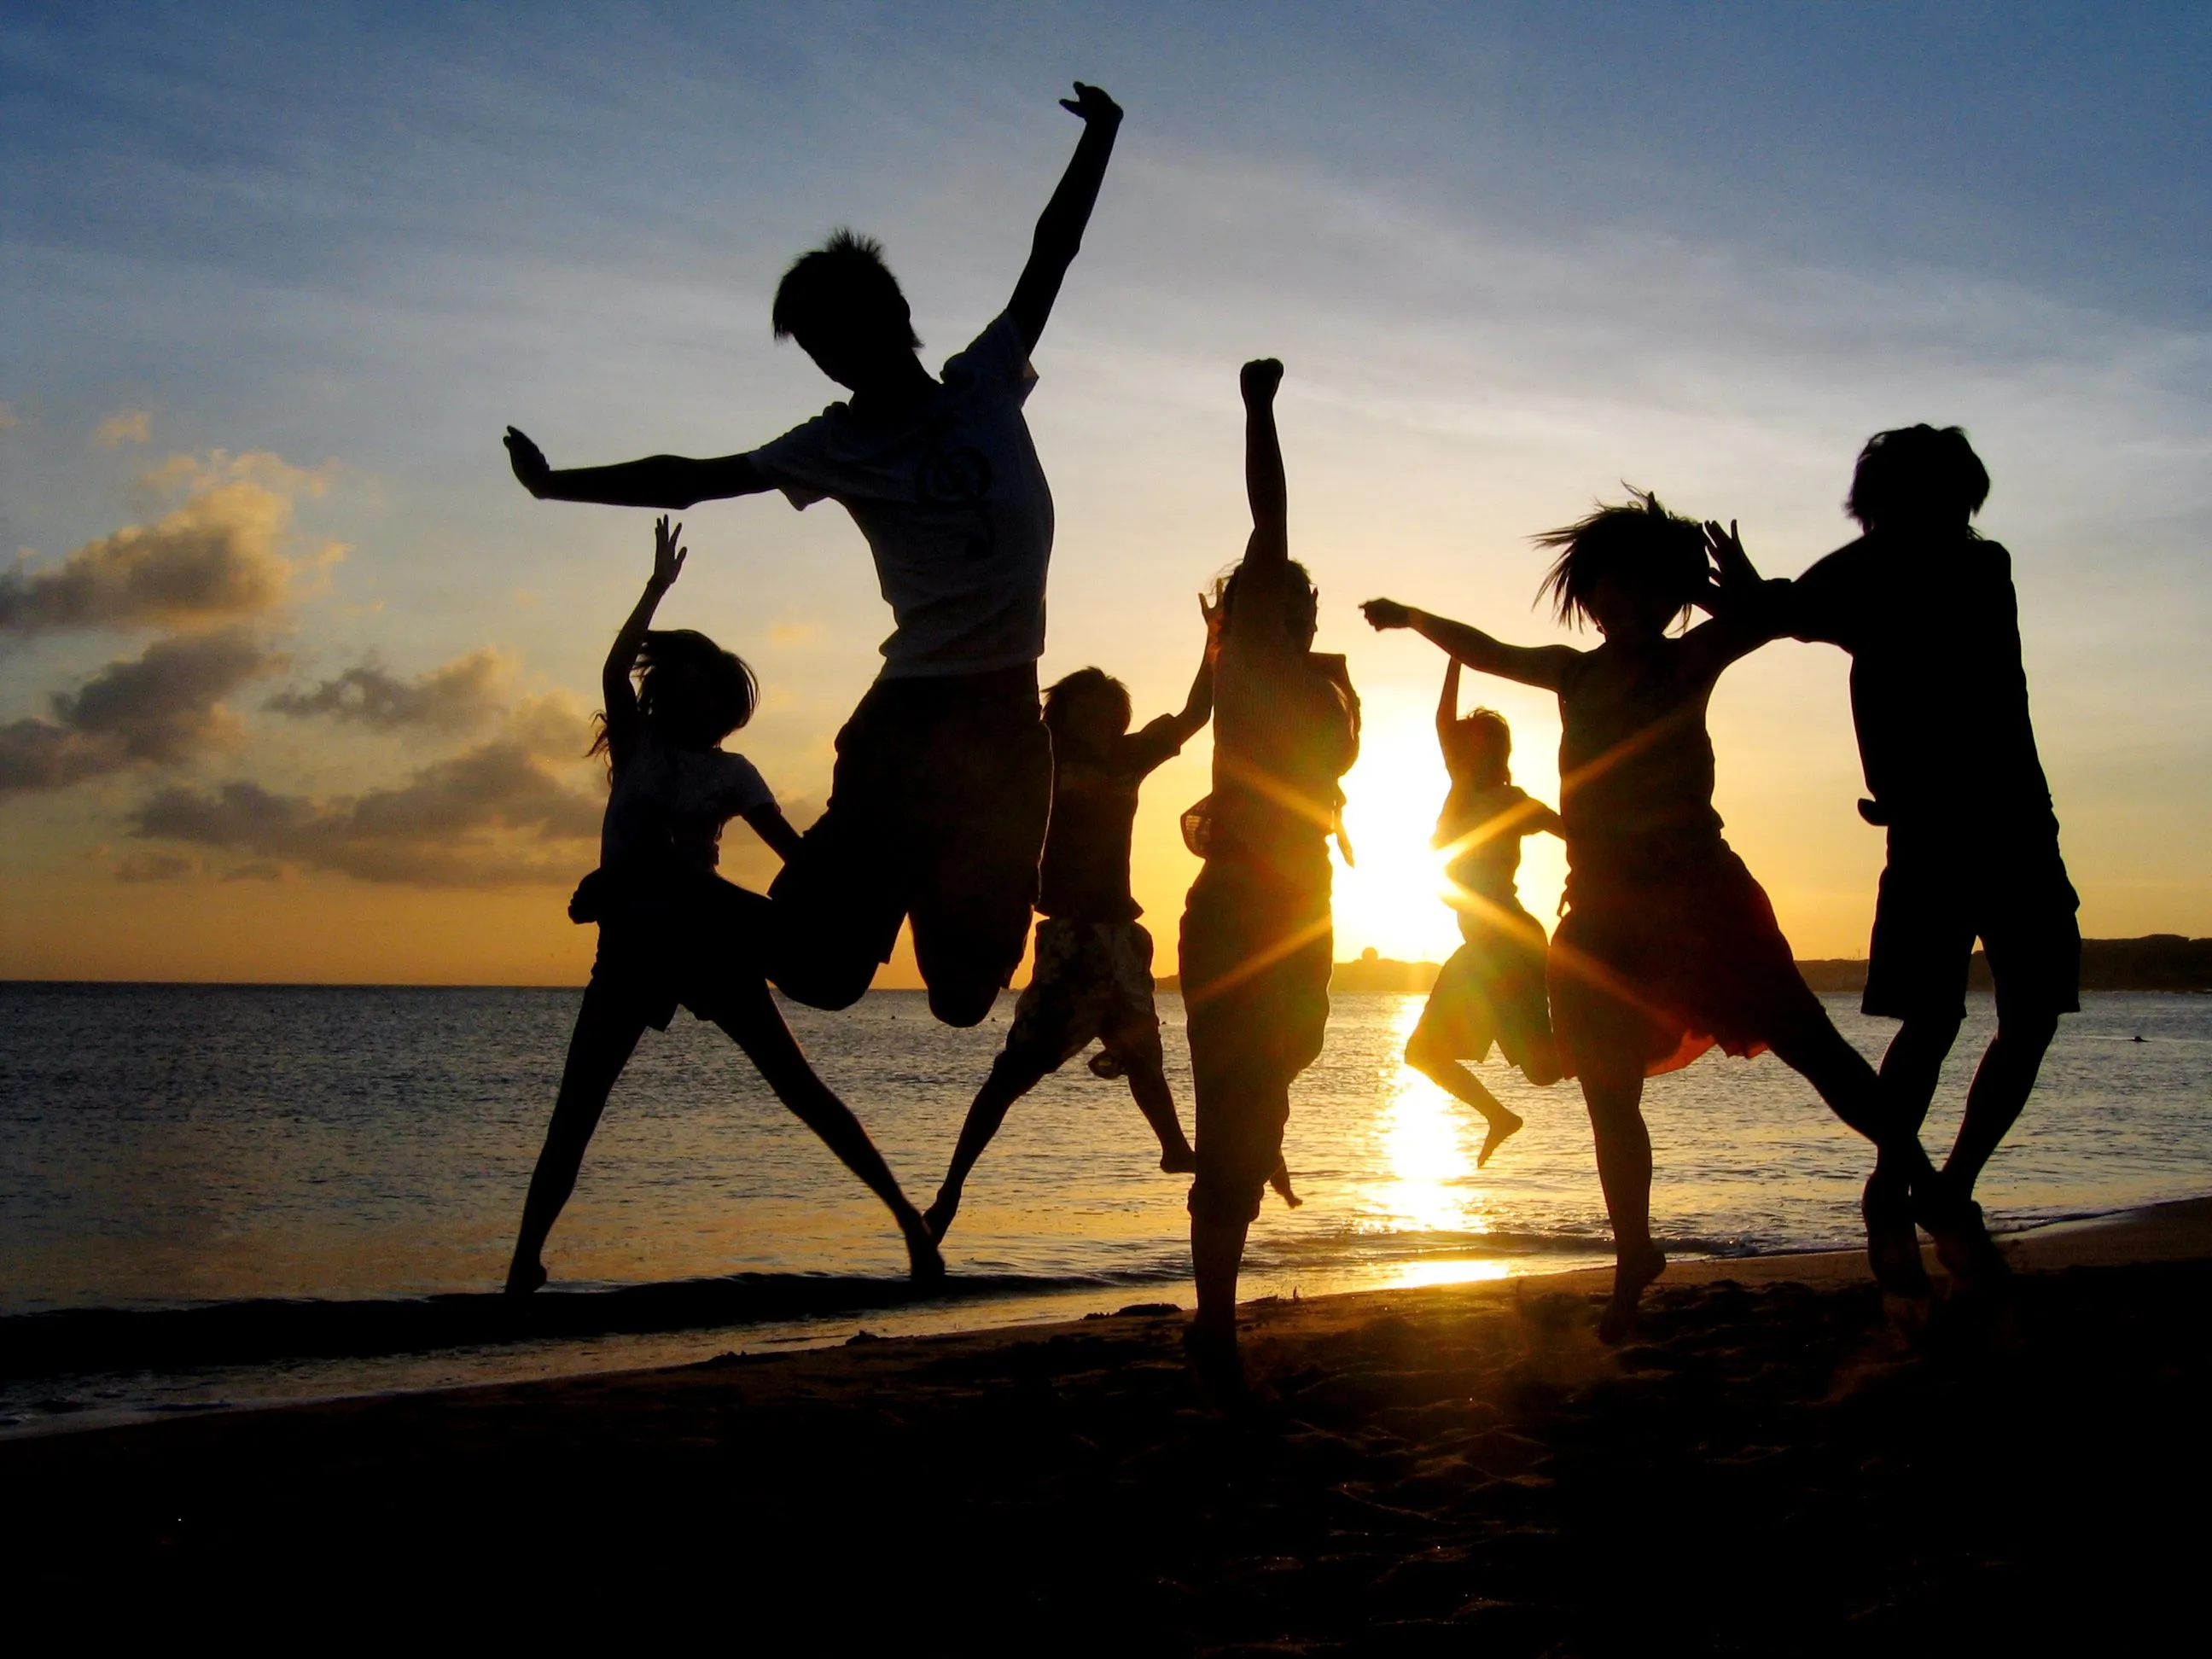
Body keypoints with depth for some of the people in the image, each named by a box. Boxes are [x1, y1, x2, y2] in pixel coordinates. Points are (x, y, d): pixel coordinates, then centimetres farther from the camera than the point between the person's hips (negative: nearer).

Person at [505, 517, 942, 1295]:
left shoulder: (730, 772, 10)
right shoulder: (636, 746, 12)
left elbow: (798, 851, 5)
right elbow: (614, 671, -5)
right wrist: (659, 584, -6)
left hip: (707, 938, -1)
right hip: (631, 945, 1)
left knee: (800, 1088, -4)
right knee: (572, 1114, -4)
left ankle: (905, 1213, -2)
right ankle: (524, 1260, -2)